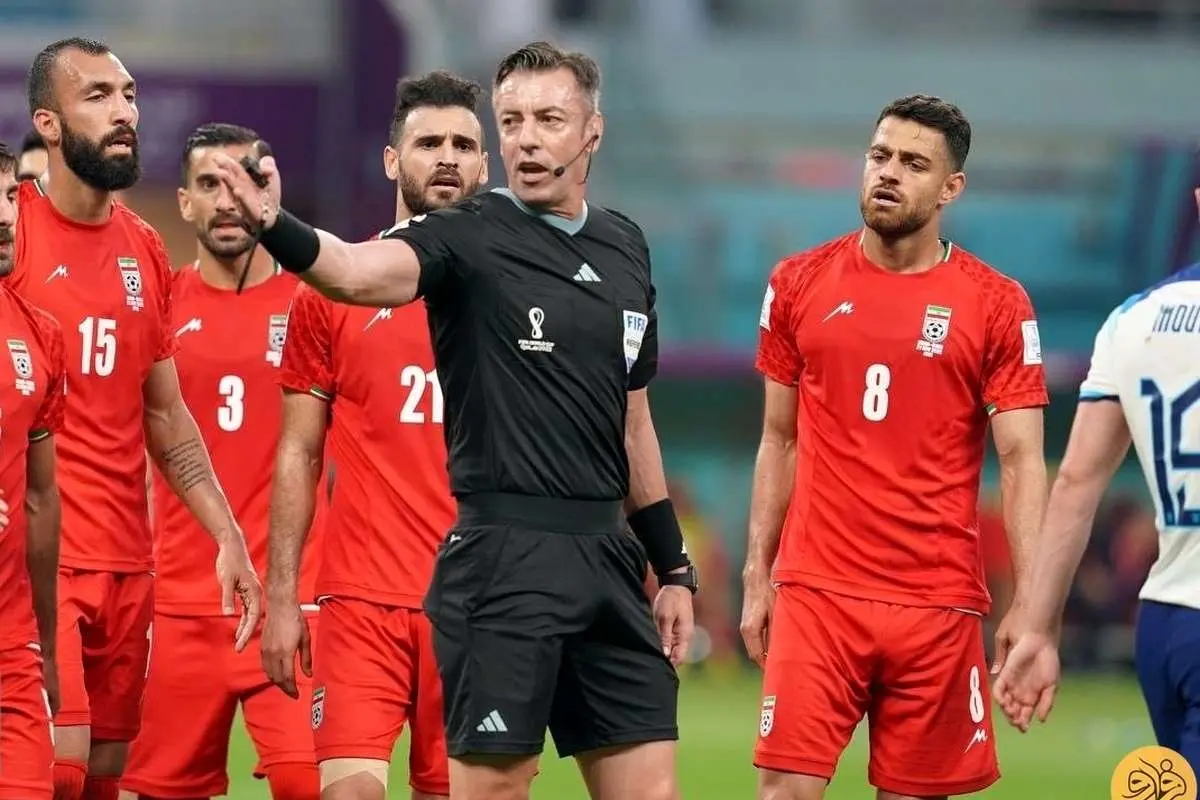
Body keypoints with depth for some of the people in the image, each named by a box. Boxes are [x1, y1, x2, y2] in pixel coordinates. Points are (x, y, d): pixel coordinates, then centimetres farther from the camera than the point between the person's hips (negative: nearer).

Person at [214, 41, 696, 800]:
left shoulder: (625, 247, 13)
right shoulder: (471, 237, -6)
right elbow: (360, 272, -27)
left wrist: (673, 567, 19)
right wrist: (279, 229, -48)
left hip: (608, 559, 6)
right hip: (505, 561, -6)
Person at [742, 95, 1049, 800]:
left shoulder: (997, 305, 1)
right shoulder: (800, 285, 8)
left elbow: (1022, 461, -2)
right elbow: (780, 441, 14)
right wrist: (757, 575, 9)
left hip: (940, 602, -1)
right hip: (817, 591, 1)